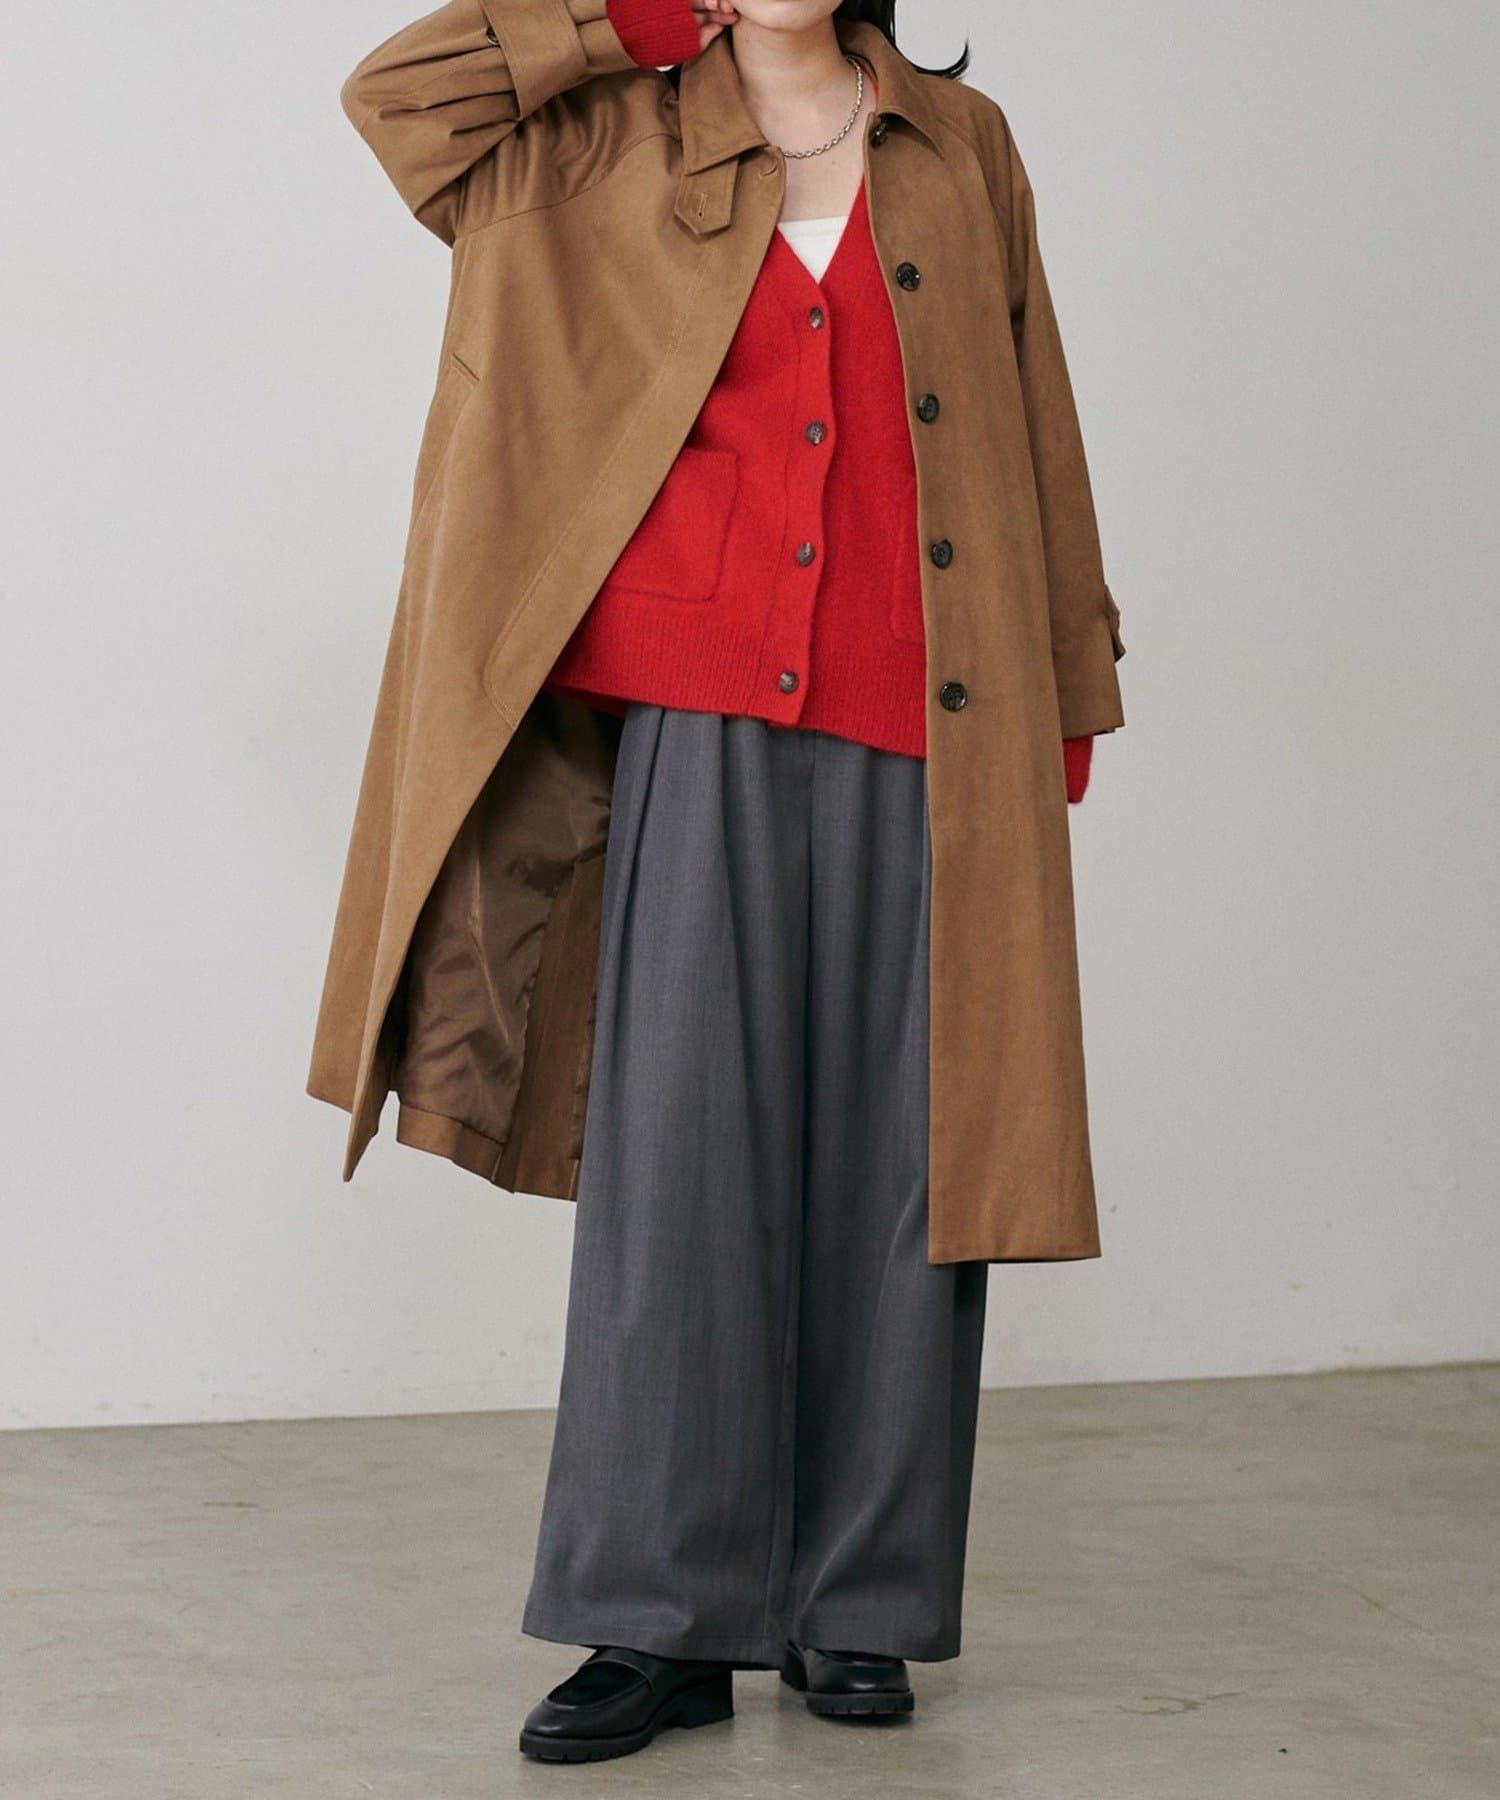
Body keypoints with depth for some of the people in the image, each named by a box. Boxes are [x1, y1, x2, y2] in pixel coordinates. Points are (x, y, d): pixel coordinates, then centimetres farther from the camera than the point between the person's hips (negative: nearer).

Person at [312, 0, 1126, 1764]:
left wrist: (1065, 695, 12)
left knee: (896, 1158, 2)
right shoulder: (628, 149, 11)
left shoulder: (962, 149, 14)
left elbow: (1033, 433, 15)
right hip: (705, 724, -1)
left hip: (921, 735, 1)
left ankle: (858, 1608, 12)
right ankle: (665, 1621, 2)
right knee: (683, 1154, -4)